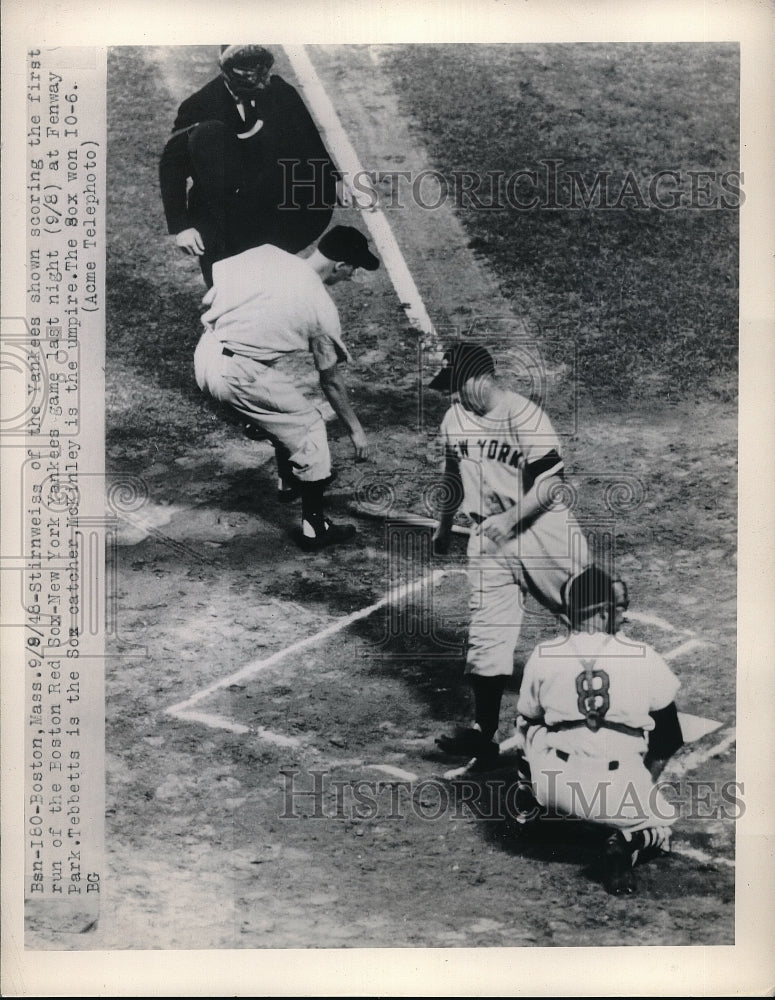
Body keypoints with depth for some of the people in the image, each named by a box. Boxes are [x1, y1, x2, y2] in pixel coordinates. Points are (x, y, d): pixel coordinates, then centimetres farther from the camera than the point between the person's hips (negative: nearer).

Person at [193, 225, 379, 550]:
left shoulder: (267, 254, 4)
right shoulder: (322, 308, -7)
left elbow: (208, 299, 6)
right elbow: (330, 381, 3)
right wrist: (355, 429, 16)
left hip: (204, 354, 7)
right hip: (238, 375, -7)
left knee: (285, 411, 29)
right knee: (309, 428, 10)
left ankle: (289, 481, 50)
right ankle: (314, 529, 15)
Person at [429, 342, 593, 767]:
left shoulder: (527, 417, -16)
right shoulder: (454, 420, 2)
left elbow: (551, 484, -17)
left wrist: (511, 519, -28)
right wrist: (444, 525, 27)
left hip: (541, 526, -4)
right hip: (487, 535, 4)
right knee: (487, 631, -2)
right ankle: (483, 731, 2)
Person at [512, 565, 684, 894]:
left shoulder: (543, 655, 1)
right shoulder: (646, 659, -1)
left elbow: (526, 721, 17)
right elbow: (668, 739, 10)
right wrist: (644, 784, 27)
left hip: (554, 788, 2)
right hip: (619, 790, -2)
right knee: (660, 824, 27)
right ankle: (631, 842, -4)